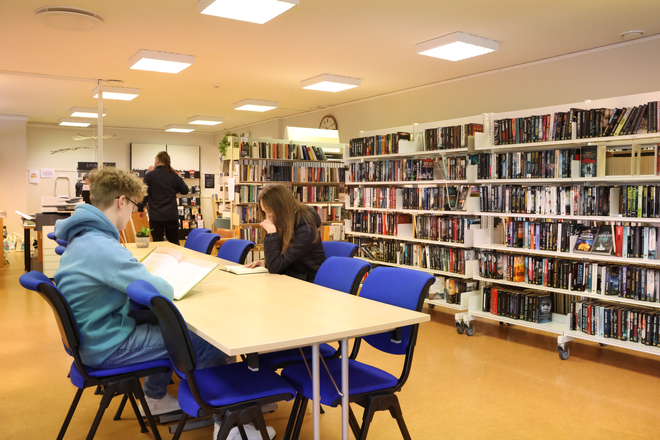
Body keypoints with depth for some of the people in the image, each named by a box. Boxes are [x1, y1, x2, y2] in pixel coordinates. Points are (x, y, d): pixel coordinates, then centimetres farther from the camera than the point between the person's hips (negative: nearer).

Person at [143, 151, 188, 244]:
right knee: (174, 243, 14)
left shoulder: (150, 175, -7)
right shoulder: (174, 175, -2)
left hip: (155, 216, -2)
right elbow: (185, 190, 9)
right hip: (171, 216, 2)